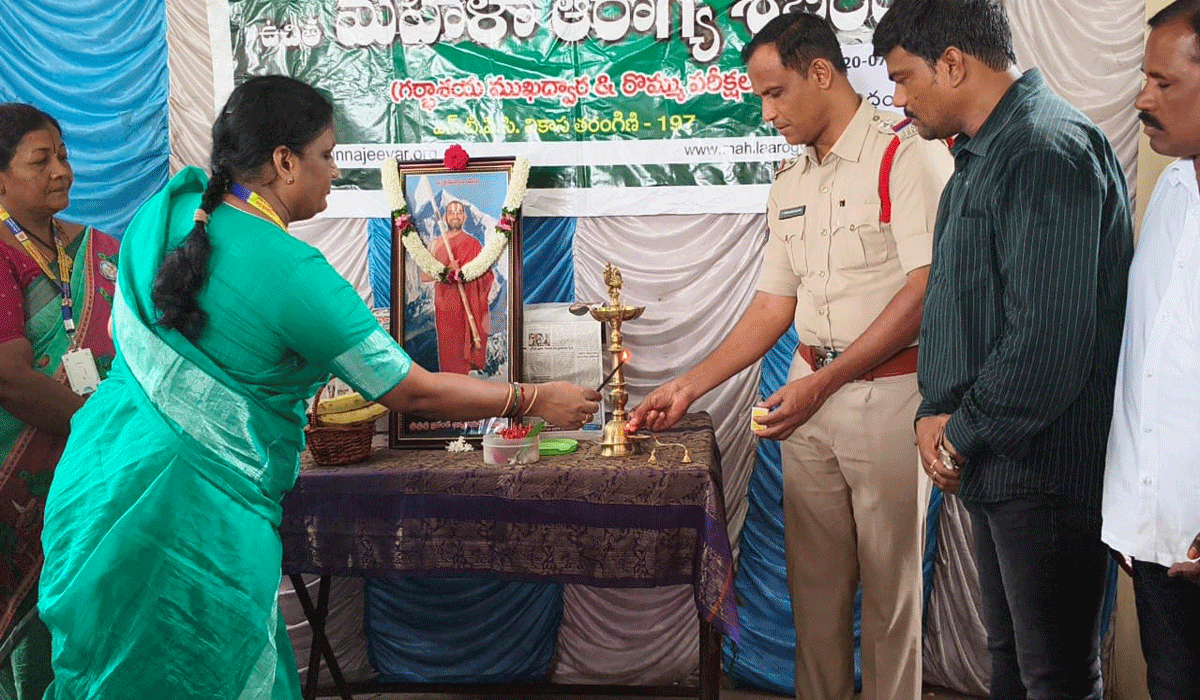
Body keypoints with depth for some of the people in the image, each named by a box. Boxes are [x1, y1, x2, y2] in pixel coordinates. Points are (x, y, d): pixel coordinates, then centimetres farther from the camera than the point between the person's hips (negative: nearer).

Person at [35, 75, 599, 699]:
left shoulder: (169, 206, 1)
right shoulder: (292, 273, -21)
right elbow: (413, 393, -16)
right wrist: (535, 400, -6)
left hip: (99, 478, 8)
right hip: (192, 514, -8)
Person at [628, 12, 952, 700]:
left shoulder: (909, 153, -8)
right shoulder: (790, 183, 14)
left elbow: (925, 289, -16)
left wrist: (823, 384, -19)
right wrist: (689, 386, 10)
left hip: (887, 390, -6)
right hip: (809, 393, 6)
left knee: (889, 578, 4)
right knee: (814, 574, 12)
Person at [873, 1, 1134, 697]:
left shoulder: (1047, 151, -19)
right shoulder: (982, 155, 14)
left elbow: (1049, 339, -26)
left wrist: (962, 435, -13)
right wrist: (934, 413, 4)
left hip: (1046, 469, -10)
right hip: (994, 465, 10)